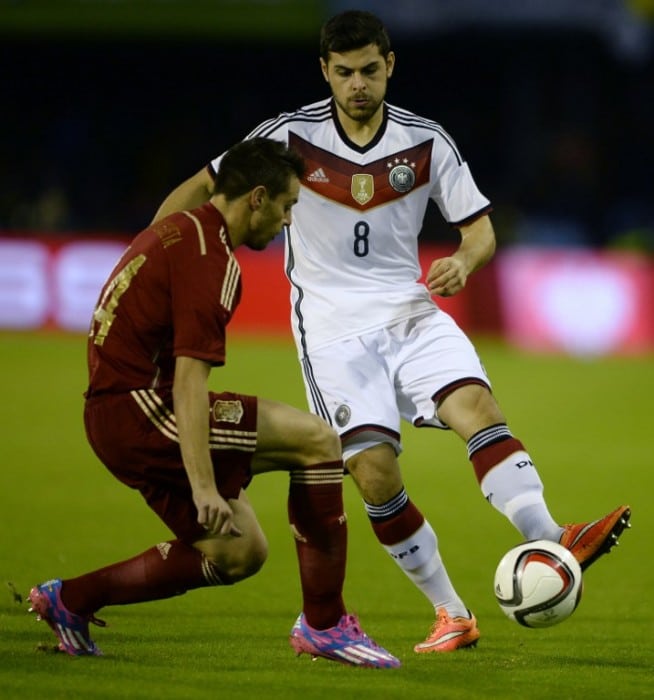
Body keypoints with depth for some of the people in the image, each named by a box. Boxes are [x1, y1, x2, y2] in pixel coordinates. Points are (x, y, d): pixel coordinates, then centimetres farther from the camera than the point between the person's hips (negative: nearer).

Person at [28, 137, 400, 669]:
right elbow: (189, 380, -22)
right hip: (137, 408, -10)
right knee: (318, 441, -12)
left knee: (241, 554, 12)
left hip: (114, 415, 10)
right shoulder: (211, 258, -15)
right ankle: (324, 623, -8)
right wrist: (204, 487, -26)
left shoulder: (181, 230, 16)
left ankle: (71, 599, 18)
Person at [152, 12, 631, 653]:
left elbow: (481, 231, 6)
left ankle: (551, 544, -41)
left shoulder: (425, 142, 2)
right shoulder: (293, 136, -3)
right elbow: (199, 190, 5)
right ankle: (450, 616, -4)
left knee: (475, 404, -26)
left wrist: (464, 261, -17)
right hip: (333, 328, -2)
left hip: (410, 311, 2)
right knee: (374, 471, -16)